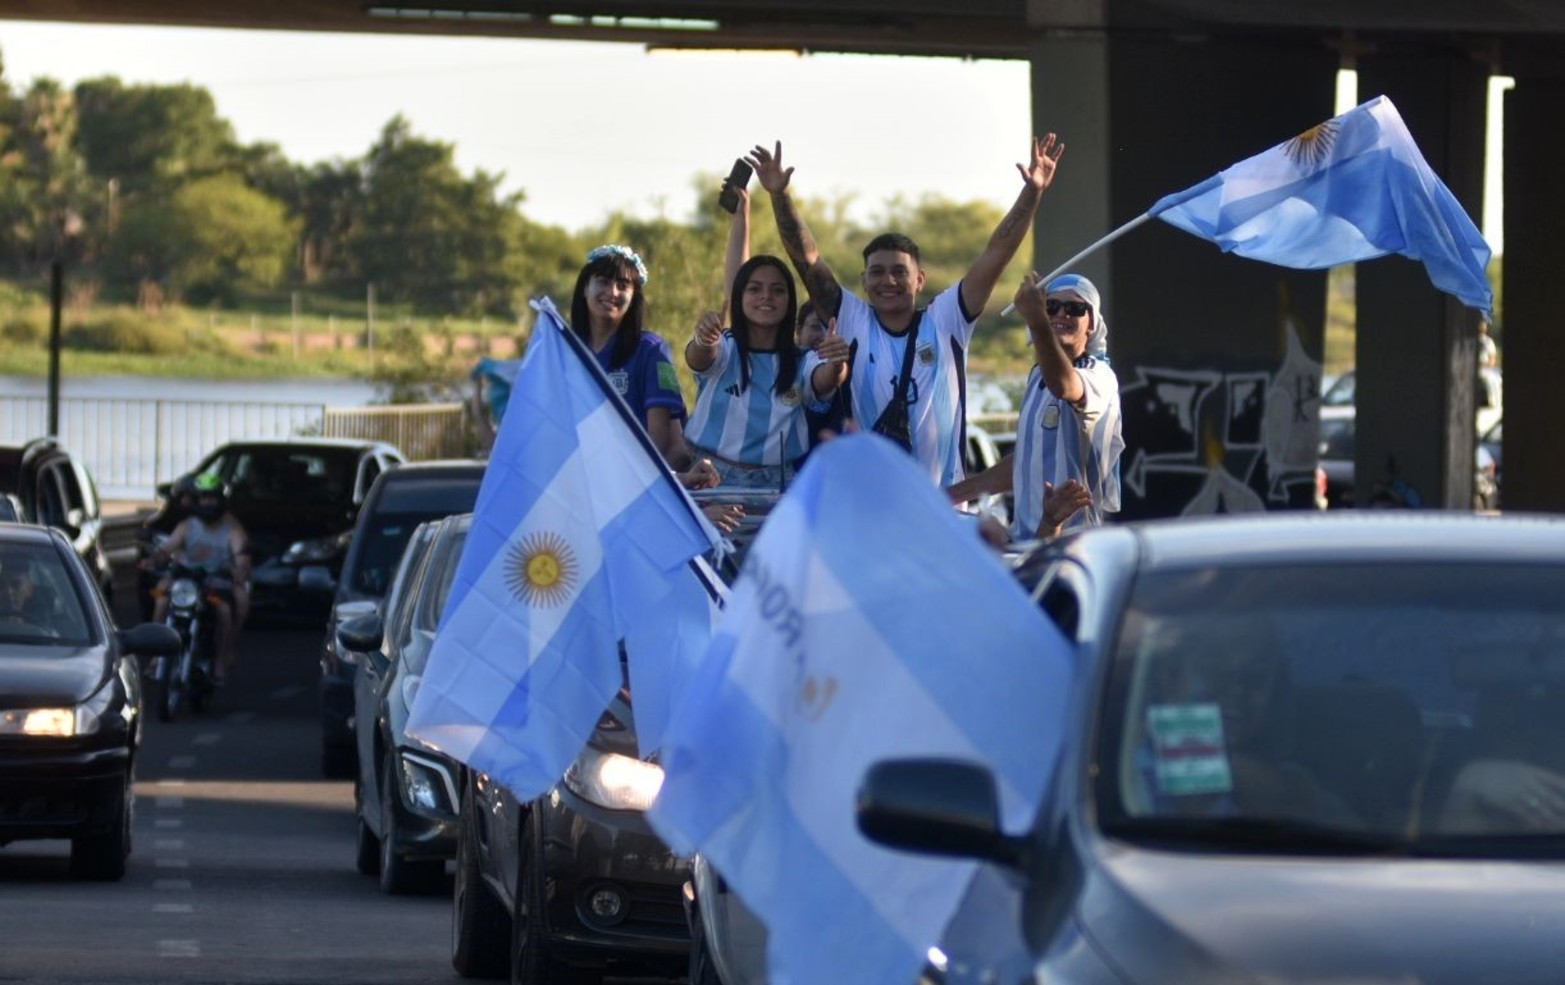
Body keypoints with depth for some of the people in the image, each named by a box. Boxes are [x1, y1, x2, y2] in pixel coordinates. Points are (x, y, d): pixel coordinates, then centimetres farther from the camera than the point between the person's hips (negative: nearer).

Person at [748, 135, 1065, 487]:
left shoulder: (945, 323, 3)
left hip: (942, 499, 0)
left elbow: (996, 255, 0)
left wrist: (1032, 193, -6)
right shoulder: (853, 322, 4)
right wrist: (779, 196, -10)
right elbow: (807, 258, -1)